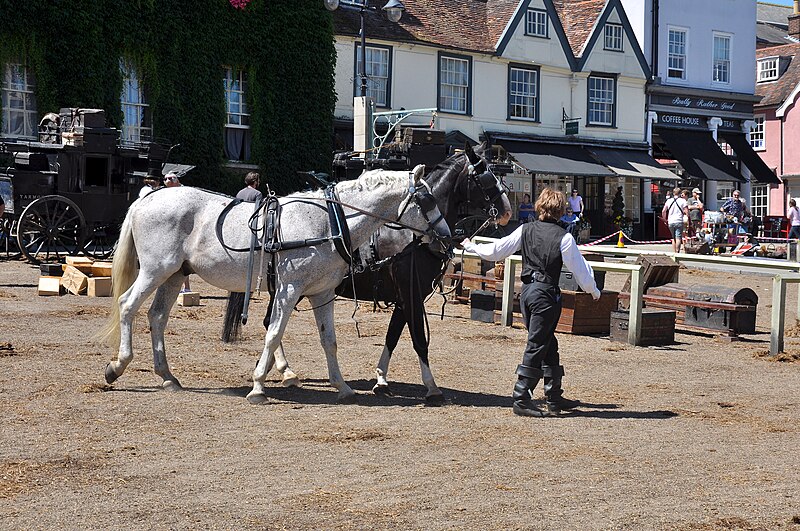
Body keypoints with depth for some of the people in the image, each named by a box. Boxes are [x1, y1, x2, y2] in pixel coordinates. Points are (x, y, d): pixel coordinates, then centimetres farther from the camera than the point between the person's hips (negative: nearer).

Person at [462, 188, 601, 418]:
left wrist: (470, 246, 23)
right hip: (547, 294, -6)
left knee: (548, 345, 16)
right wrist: (594, 291, 13)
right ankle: (521, 400, -2)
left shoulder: (525, 230, 3)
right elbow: (580, 271, -4)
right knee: (537, 346, -2)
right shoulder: (564, 238, -9)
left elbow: (494, 252, 6)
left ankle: (554, 398, 23)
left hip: (527, 291, 6)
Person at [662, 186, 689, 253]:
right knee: (678, 238, -7)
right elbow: (687, 211, -11)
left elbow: (663, 211, 7)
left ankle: (674, 252, 17)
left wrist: (665, 219, 18)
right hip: (679, 221, -4)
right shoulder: (682, 200, -3)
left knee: (673, 238, 15)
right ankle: (677, 252, -16)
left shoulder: (669, 200, 8)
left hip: (670, 222, 4)